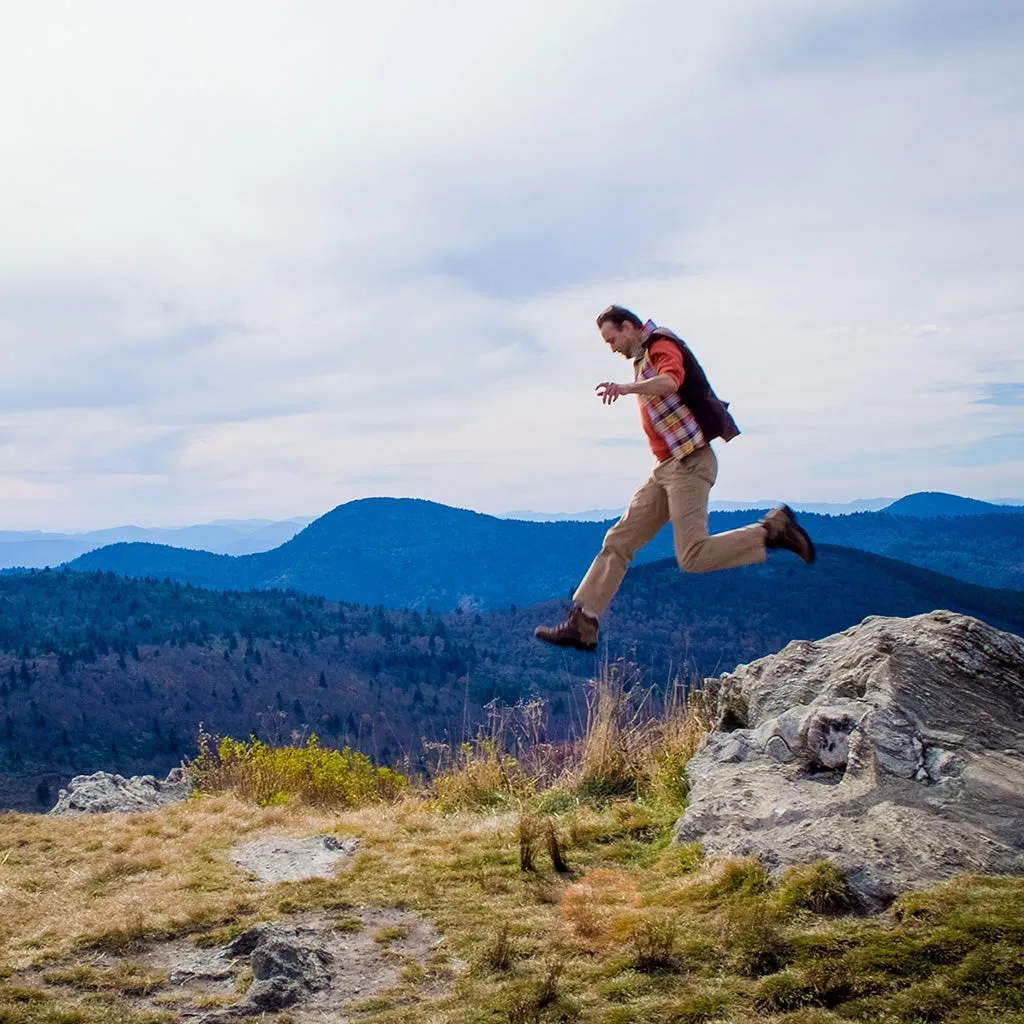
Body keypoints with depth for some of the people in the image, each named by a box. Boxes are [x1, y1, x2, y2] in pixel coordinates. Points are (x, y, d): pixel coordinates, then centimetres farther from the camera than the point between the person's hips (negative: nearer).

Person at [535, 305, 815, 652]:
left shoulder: (662, 345, -8)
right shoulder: (644, 360, 22)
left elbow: (670, 380, -31)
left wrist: (628, 388, -47)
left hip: (689, 463, -10)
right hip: (666, 468, 10)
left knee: (693, 557, -17)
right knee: (618, 542, 3)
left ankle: (773, 529, -3)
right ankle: (582, 624, 2)